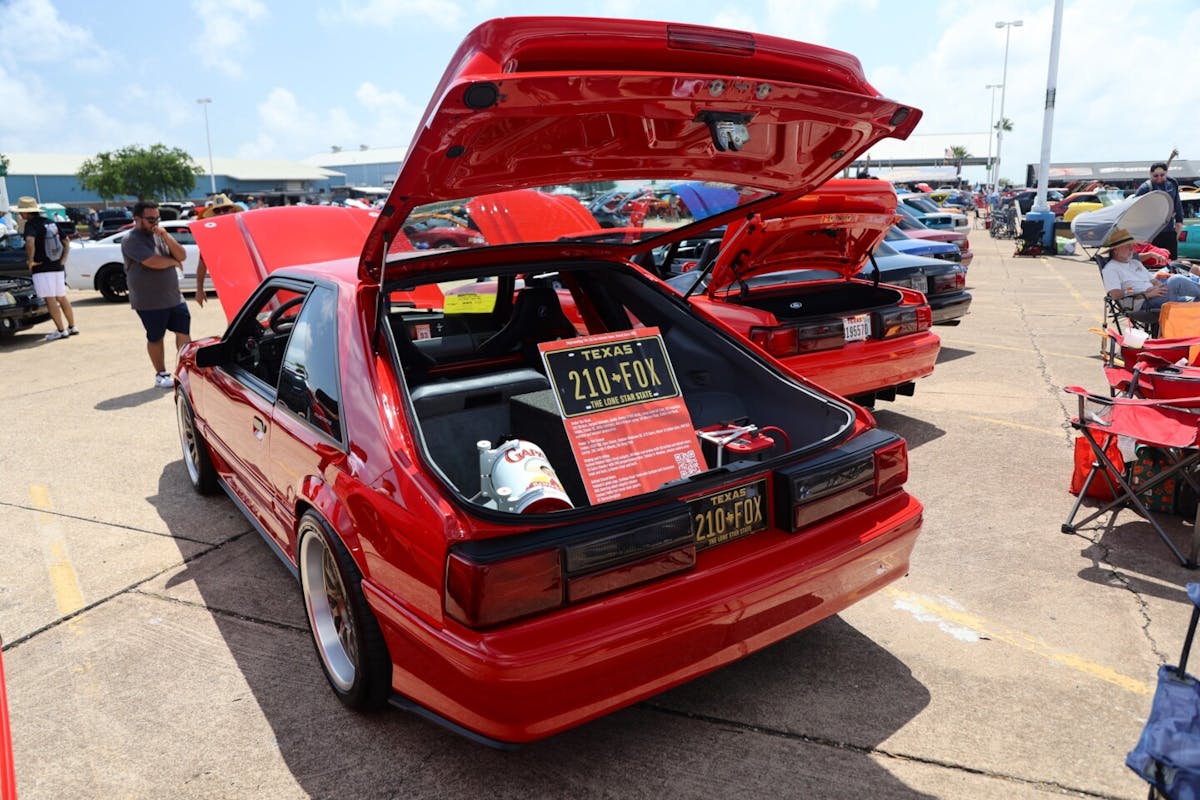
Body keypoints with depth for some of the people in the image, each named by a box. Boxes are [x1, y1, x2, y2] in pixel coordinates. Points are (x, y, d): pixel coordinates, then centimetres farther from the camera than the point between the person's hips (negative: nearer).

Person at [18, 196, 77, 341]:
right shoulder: (51, 223, 14)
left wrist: (30, 260, -18)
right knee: (62, 298, 15)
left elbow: (30, 241, -29)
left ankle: (61, 330, -5)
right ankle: (72, 327, 19)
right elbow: (66, 241, 19)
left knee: (50, 300, -5)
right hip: (58, 267, 8)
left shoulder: (31, 224, -11)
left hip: (42, 268, -8)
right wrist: (63, 260, 14)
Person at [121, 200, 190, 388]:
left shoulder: (160, 234, 10)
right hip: (149, 302, -6)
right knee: (155, 338, 7)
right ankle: (161, 375, 18)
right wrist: (173, 261, -4)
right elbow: (153, 262, -23)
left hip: (174, 297, 6)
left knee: (184, 332, 4)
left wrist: (166, 237, -13)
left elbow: (182, 256, 1)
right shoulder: (131, 240, -11)